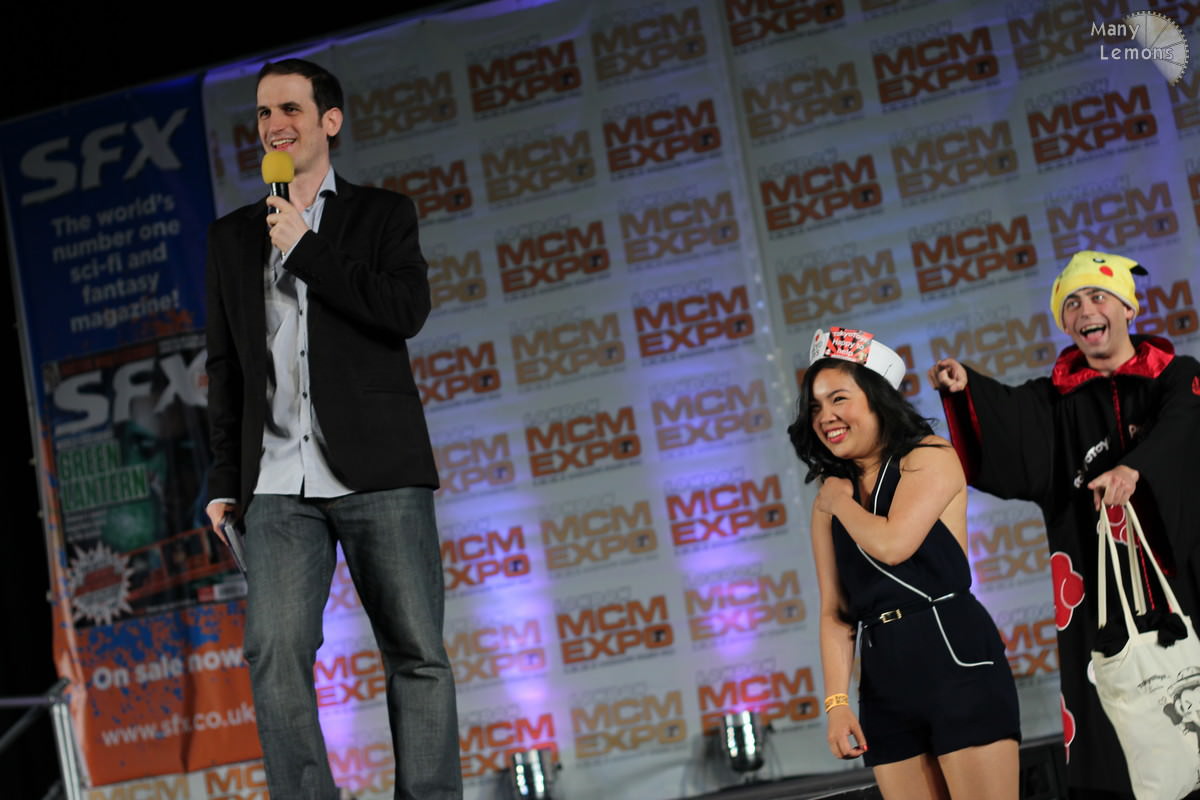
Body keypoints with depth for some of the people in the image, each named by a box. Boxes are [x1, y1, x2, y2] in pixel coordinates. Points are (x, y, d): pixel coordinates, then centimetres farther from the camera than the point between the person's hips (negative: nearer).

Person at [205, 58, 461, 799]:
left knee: (416, 654, -3)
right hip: (280, 484, 2)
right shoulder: (233, 235, 19)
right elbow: (226, 367, 17)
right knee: (275, 654, -11)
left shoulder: (383, 214, 11)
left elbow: (407, 310, -8)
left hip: (380, 473, -2)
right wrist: (225, 479, 11)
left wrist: (305, 248, -5)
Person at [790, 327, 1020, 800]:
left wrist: (841, 501, 2)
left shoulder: (929, 457, 0)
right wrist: (837, 701, -1)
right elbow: (834, 611, 9)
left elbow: (893, 543, -17)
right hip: (884, 680, 5)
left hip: (956, 659, -5)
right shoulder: (829, 500, 14)